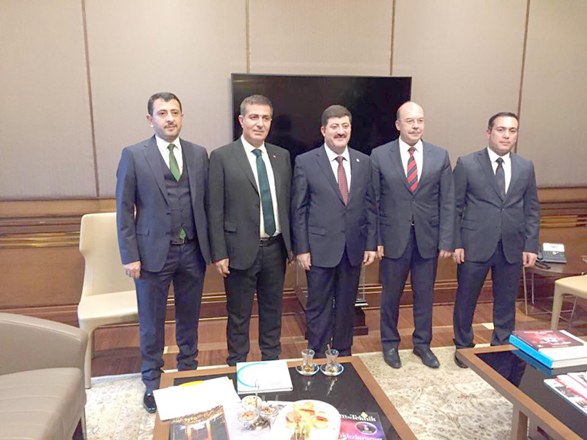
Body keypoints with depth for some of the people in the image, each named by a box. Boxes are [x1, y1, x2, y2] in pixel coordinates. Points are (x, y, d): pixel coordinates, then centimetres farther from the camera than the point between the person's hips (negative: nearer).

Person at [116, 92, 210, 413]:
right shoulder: (133, 155, -3)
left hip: (192, 250, 3)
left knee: (189, 317, 16)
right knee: (152, 321, 11)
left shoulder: (199, 154, 5)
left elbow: (206, 202, 6)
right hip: (153, 251, -2)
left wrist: (210, 245, 2)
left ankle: (188, 371, 36)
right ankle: (152, 381, 30)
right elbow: (124, 209, -3)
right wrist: (130, 255, -7)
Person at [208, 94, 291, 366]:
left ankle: (272, 360, 36)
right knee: (239, 315, 10)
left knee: (272, 310, 18)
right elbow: (215, 211, -8)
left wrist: (290, 243, 8)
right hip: (241, 249, -4)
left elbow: (287, 202, 10)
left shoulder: (282, 156, 7)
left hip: (275, 247, 4)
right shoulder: (221, 157, -6)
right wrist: (219, 254, -10)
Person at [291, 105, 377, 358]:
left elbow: (370, 206, 7)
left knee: (347, 306, 16)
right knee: (319, 307, 8)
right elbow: (298, 210, -4)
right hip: (320, 248, -3)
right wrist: (301, 249, -8)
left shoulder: (364, 162, 5)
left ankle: (343, 355, 34)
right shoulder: (305, 162, -5)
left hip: (353, 248, 3)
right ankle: (318, 359, 25)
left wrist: (371, 244, 3)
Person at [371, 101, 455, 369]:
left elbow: (447, 202, 2)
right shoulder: (379, 156, -3)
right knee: (391, 295, 12)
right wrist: (375, 239, -7)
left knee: (425, 294, 14)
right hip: (393, 237, -1)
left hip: (428, 238, 2)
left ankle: (422, 343, 34)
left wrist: (446, 241, -3)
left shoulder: (440, 156, 2)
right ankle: (390, 344, 32)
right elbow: (373, 202, -3)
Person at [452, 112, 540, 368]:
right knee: (466, 299, 10)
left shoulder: (526, 167, 7)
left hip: (512, 248, 3)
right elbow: (455, 207, -4)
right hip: (475, 246, -3)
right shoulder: (467, 164, -4)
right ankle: (463, 346, 29)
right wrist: (456, 243, -8)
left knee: (506, 302, 13)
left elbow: (532, 210, 9)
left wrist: (531, 245, 2)